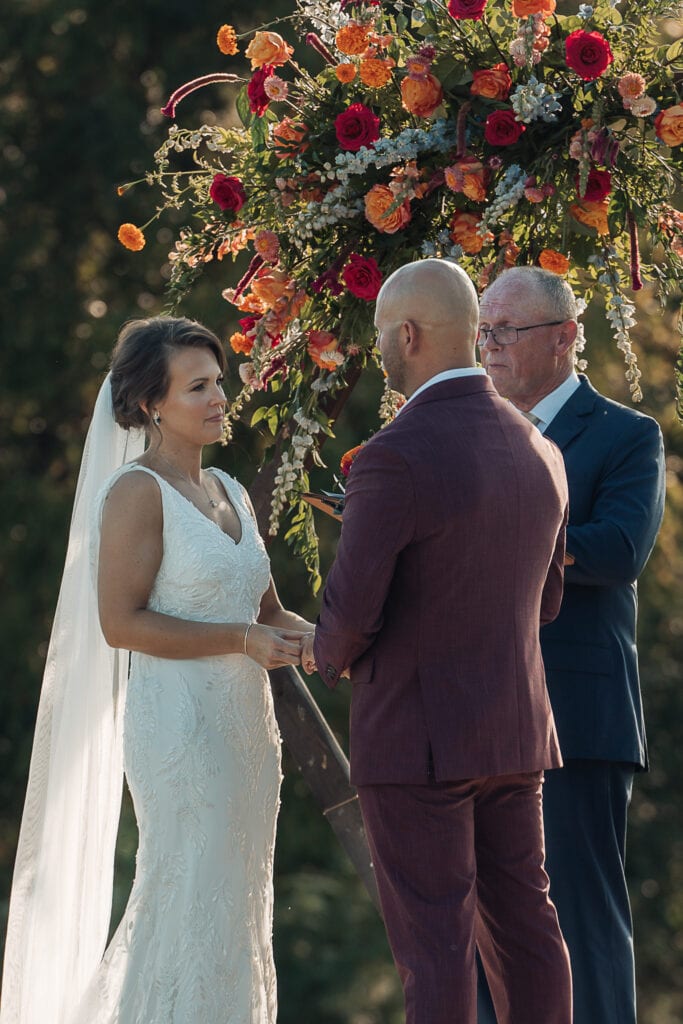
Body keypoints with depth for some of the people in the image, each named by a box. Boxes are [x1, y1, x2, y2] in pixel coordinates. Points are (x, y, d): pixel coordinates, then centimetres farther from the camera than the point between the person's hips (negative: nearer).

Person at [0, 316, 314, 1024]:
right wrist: (242, 638, -17)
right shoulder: (138, 492, -9)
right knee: (191, 904, -7)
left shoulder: (229, 492, 15)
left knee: (237, 905, 9)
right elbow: (121, 623, -16)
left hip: (245, 722, 8)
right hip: (179, 720, -8)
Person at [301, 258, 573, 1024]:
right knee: (519, 925, 11)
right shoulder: (537, 454, 6)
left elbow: (351, 612, -18)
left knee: (433, 941, -3)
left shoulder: (392, 459, -19)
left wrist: (328, 654, 5)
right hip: (512, 732, 7)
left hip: (415, 737, -7)